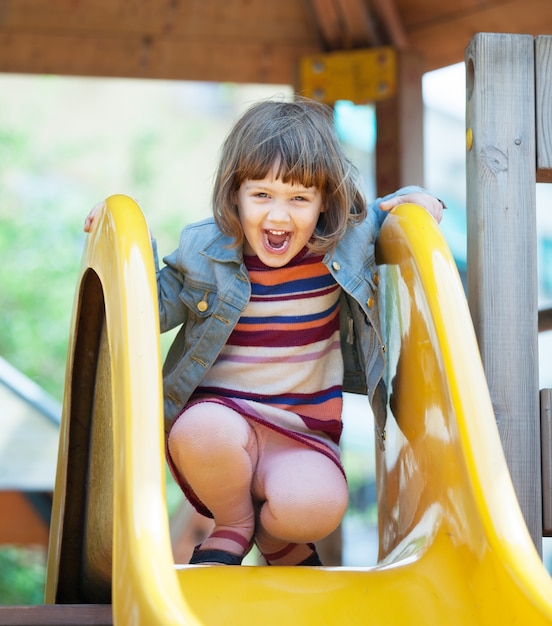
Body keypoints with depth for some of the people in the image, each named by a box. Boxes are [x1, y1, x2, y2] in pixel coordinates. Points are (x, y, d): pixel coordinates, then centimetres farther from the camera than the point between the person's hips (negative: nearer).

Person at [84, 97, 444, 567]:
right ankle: (234, 526, -2)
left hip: (302, 434, 0)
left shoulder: (345, 243, -1)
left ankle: (273, 536, 10)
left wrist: (410, 202, 1)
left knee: (313, 506, -31)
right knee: (204, 430, -37)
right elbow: (157, 308, 11)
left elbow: (384, 220, 22)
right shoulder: (204, 251, -5)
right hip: (217, 415, 0)